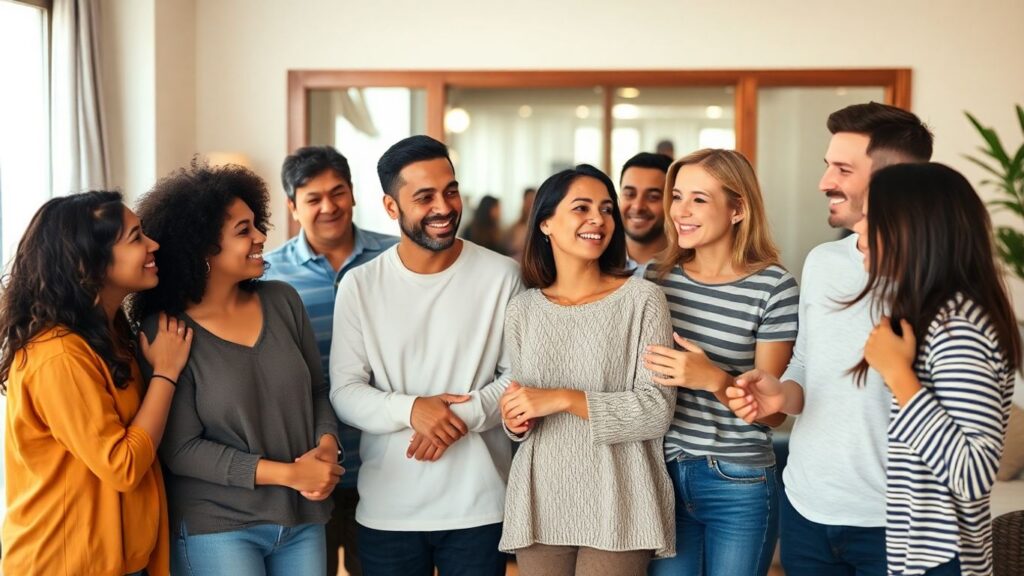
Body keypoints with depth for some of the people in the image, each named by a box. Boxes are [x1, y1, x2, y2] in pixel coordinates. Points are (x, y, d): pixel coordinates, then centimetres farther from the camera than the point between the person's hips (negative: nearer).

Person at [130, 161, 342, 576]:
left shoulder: (282, 301, 1)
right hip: (216, 529, -4)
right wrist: (288, 473, -16)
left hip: (303, 520, 4)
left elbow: (317, 391, 10)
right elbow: (181, 450, -13)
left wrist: (326, 446, -10)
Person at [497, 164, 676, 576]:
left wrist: (564, 399, -18)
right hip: (540, 503, 4)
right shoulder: (522, 309, 7)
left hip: (616, 505, -3)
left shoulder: (641, 299, -6)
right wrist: (515, 420, -3)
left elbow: (657, 410, -11)